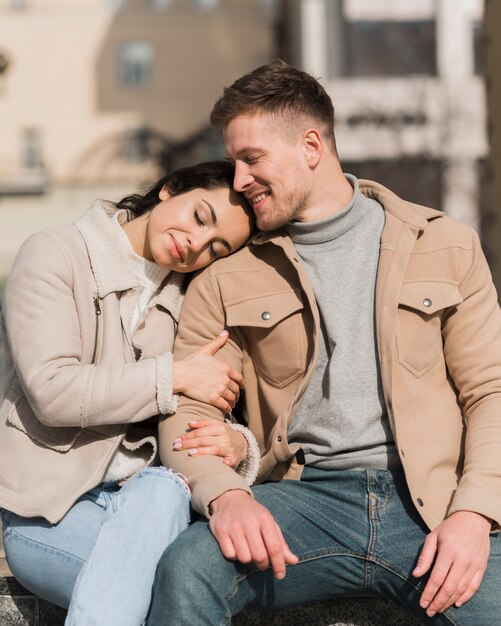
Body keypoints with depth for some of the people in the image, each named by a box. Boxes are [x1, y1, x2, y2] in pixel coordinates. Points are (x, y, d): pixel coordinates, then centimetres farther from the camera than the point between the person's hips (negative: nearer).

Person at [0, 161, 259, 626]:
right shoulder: (57, 255, -3)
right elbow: (51, 391, -15)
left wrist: (238, 445, -14)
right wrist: (175, 376, -15)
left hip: (149, 497, 4)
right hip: (49, 512, -4)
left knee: (160, 490, -34)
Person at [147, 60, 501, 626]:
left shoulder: (446, 247, 12)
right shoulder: (227, 278, 13)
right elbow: (187, 412, 5)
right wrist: (225, 495, -17)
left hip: (428, 500, 0)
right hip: (305, 494, 0)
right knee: (185, 569, -30)